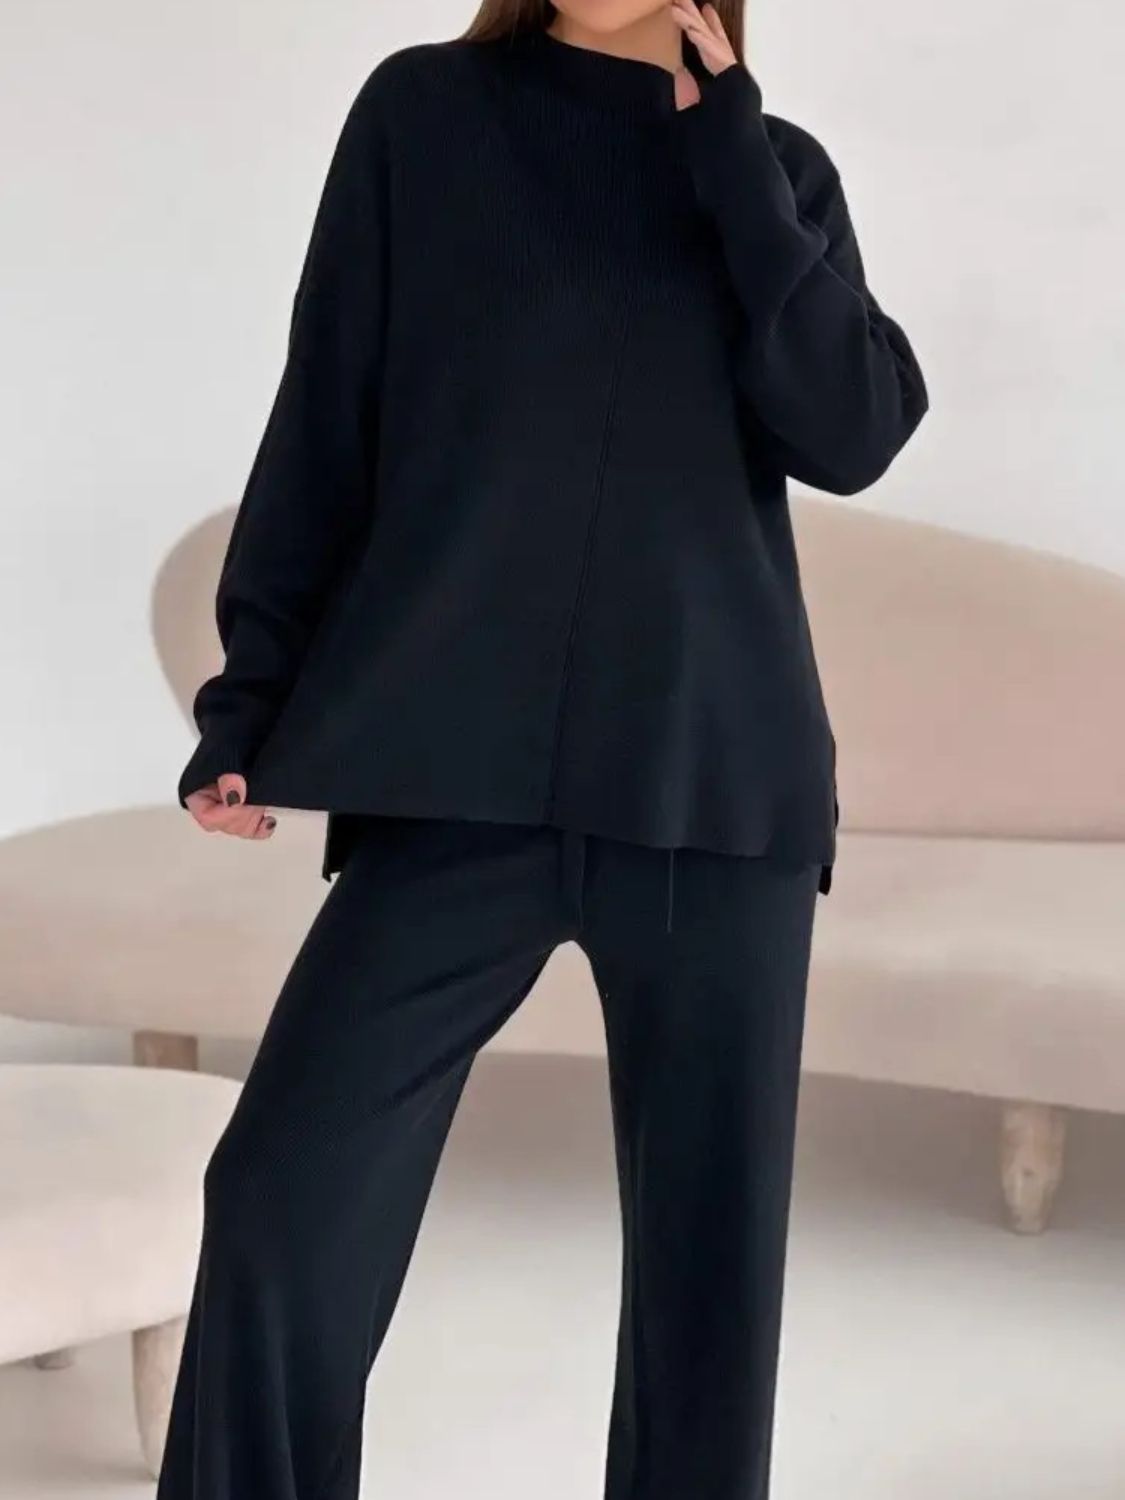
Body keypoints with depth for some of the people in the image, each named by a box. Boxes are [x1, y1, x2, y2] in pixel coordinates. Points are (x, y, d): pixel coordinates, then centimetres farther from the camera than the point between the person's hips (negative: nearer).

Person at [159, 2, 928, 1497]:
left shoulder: (777, 166, 12)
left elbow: (852, 434, -3)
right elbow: (324, 422, 7)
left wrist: (729, 153, -4)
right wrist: (249, 703, 2)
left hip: (715, 782, 2)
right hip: (458, 774, -1)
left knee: (711, 1239, 5)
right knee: (285, 1204, -11)